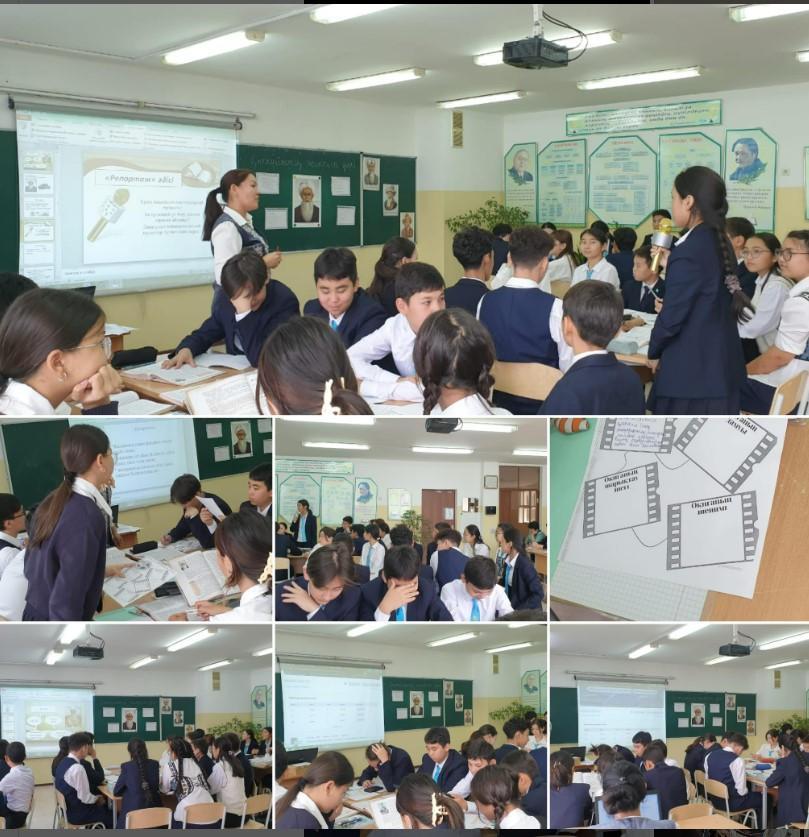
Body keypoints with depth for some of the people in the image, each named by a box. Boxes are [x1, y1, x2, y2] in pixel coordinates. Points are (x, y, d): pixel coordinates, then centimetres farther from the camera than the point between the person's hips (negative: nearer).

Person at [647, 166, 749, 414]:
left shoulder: (689, 250, -19)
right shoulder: (719, 244, 8)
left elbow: (674, 313, -16)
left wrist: (654, 352, 1)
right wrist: (670, 263, 17)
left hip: (691, 369, -9)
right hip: (721, 363, 9)